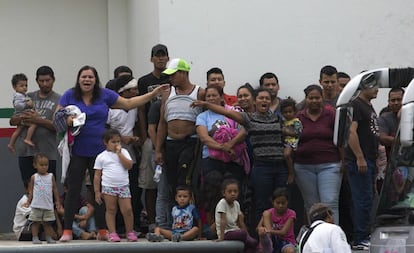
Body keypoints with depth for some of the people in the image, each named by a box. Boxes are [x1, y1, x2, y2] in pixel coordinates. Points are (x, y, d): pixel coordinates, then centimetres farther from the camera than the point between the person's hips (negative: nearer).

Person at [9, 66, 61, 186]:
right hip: (25, 150, 4)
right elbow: (12, 121, 12)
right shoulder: (28, 98, 13)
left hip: (47, 152, -4)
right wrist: (21, 117, -10)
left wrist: (39, 120, -17)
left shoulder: (59, 100, 2)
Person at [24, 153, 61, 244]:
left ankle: (49, 238, 10)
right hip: (36, 205, -1)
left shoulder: (51, 176, 5)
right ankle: (35, 238, 5)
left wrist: (57, 201, 5)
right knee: (36, 222, 1)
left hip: (48, 205, 1)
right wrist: (28, 202, -3)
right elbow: (31, 191, 5)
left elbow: (55, 189, 9)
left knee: (47, 223, 6)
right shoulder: (34, 177, 2)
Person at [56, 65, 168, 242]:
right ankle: (67, 231, 0)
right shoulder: (70, 95, 1)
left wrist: (153, 94, 7)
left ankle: (102, 231, 11)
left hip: (99, 151, 2)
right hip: (77, 152, -2)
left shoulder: (105, 95, 6)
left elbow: (128, 103, 11)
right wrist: (66, 120, -18)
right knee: (73, 191, -3)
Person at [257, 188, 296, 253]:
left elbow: (283, 232, -21)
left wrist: (271, 231, -39)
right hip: (272, 240, 2)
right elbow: (258, 228, -8)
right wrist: (261, 229, -33)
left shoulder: (291, 214, -8)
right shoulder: (269, 213, 1)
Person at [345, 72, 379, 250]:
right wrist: (360, 158, -24)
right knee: (364, 200, -9)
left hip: (369, 160, 10)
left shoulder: (369, 107, 20)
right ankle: (360, 240, -7)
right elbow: (351, 132, -20)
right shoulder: (356, 105, -11)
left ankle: (364, 237, 17)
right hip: (359, 161, -10)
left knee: (366, 200, 12)